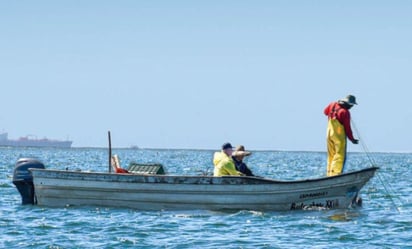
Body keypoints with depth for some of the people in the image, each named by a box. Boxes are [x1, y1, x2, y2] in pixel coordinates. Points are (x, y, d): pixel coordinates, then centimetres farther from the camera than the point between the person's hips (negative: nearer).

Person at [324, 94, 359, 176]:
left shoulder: (333, 105, 2)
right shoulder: (345, 112, -17)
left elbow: (325, 112, 23)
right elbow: (347, 128, -14)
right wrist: (352, 139, -4)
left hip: (329, 133, 8)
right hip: (339, 136, -8)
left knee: (331, 155, 14)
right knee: (340, 156, -7)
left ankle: (329, 173, 15)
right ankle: (335, 173, -17)